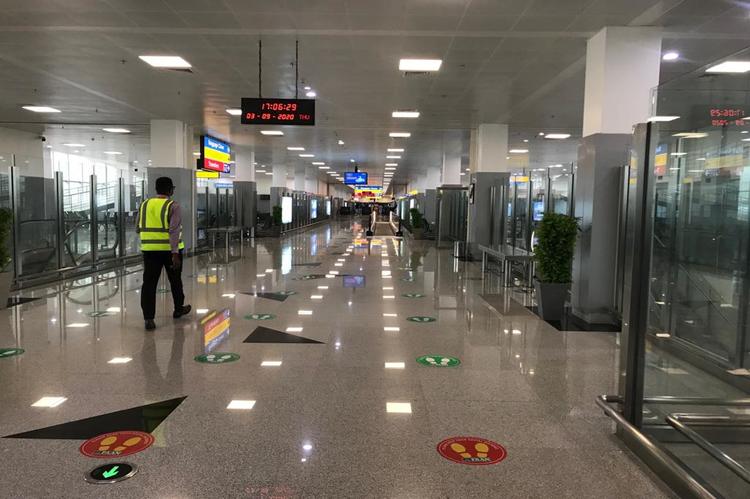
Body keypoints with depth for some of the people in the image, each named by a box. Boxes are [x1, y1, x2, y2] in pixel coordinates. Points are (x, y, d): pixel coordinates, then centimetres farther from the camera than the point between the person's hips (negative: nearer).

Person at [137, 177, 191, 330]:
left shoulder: (145, 205, 6)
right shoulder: (173, 206, -9)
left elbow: (139, 229, 12)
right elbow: (174, 231, -18)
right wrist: (175, 253, -22)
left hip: (150, 249, 3)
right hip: (170, 249, -3)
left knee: (149, 283, 1)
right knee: (175, 280, 16)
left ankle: (148, 318, -6)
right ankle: (178, 309, 34)